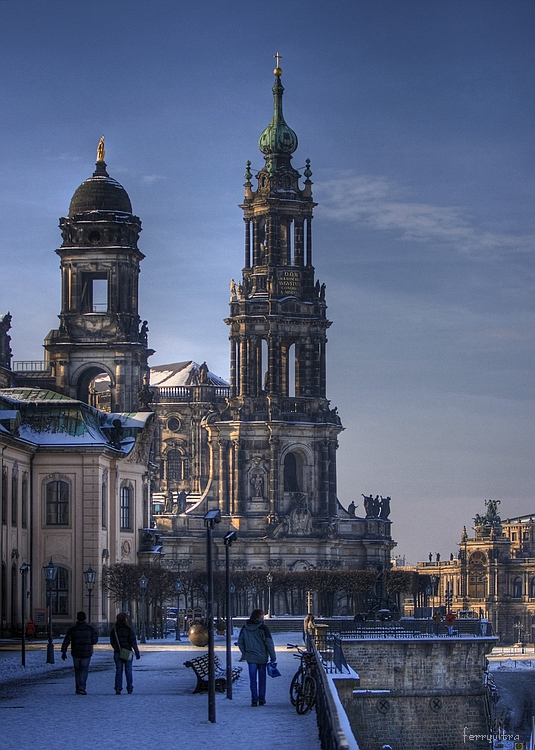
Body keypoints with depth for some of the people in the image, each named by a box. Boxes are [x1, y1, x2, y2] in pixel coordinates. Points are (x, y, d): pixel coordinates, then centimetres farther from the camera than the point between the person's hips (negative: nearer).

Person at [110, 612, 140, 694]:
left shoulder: (114, 630, 1)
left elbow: (112, 643, 8)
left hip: (117, 653, 2)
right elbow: (133, 642, -11)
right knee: (128, 671, 11)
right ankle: (129, 688, 17)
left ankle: (118, 688, -11)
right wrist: (137, 653, -5)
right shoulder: (129, 630, -9)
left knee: (118, 671, 4)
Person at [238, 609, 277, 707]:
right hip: (262, 657, -2)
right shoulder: (263, 628, -10)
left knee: (253, 679, 4)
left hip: (250, 657, 2)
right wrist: (273, 657, -5)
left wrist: (244, 653, 21)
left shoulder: (245, 628, 3)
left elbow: (240, 642, 10)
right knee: (262, 679, 10)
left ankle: (254, 700, -2)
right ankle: (261, 700, 14)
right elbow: (269, 643, -10)